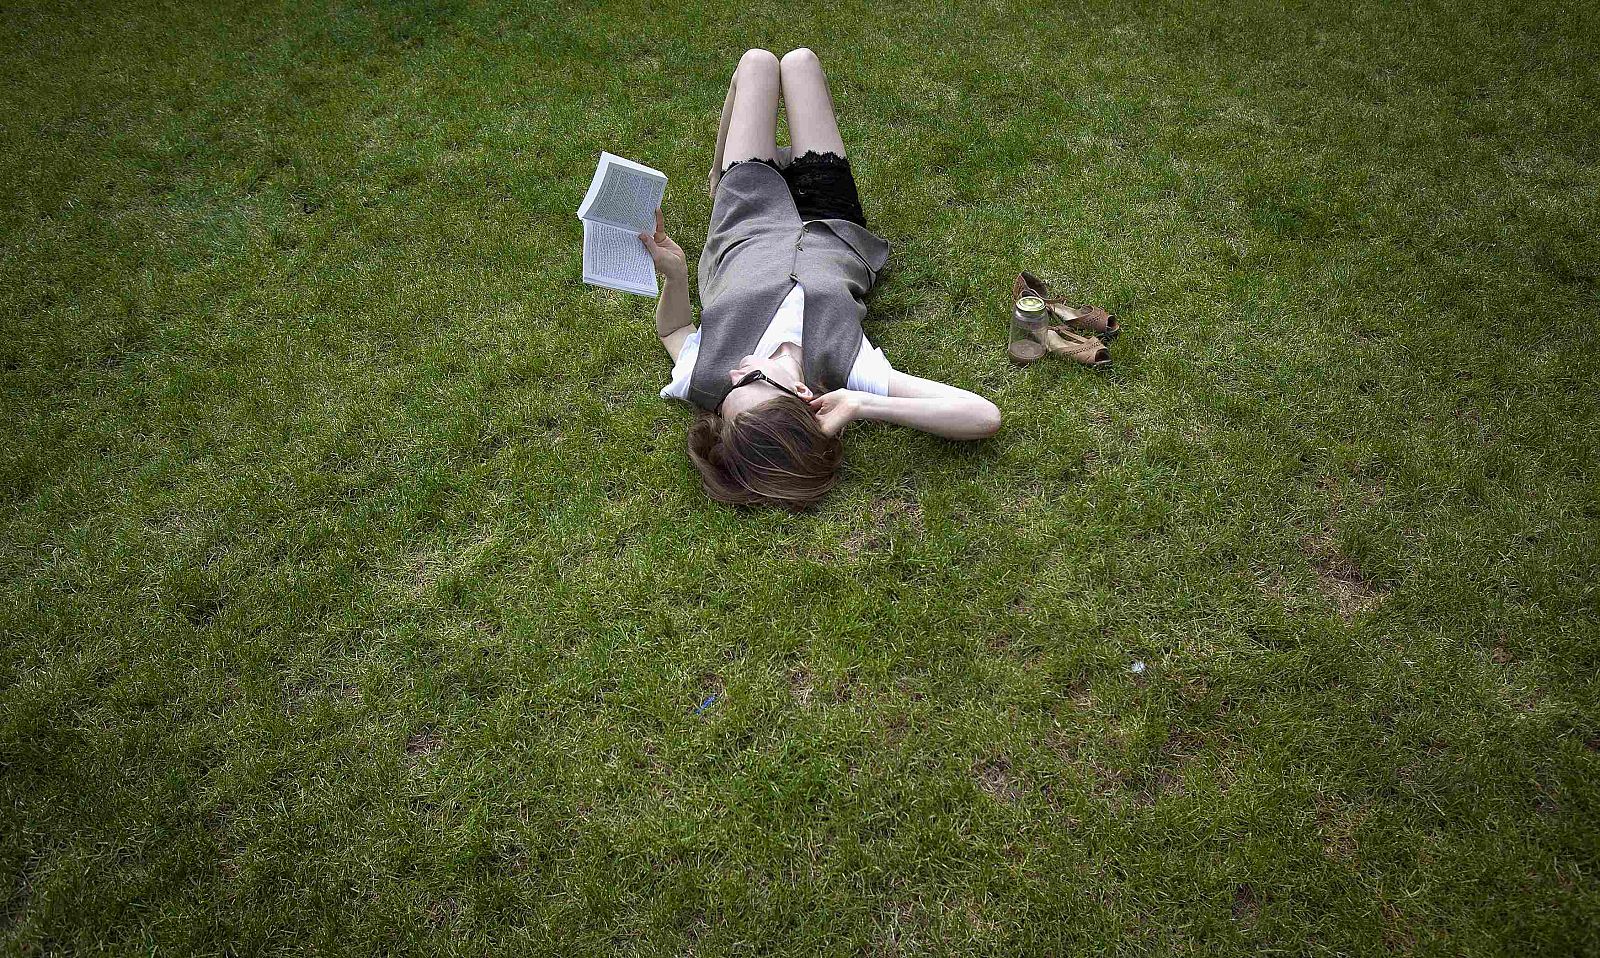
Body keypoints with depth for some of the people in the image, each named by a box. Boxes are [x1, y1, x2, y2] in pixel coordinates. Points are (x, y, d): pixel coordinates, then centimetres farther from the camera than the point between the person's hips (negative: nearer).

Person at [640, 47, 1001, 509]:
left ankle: (719, 180, 52)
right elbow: (986, 415, -48)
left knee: (758, 61, 17)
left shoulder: (702, 382, -40)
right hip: (833, 232, 0)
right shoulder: (845, 372, -47)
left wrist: (674, 274, -38)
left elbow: (672, 329, -17)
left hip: (744, 228, 1)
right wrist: (863, 406, -54)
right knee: (799, 60, 15)